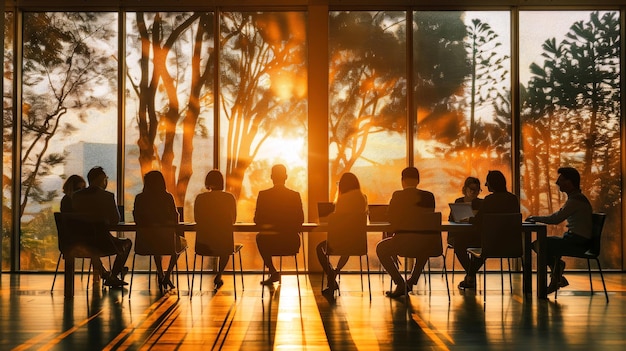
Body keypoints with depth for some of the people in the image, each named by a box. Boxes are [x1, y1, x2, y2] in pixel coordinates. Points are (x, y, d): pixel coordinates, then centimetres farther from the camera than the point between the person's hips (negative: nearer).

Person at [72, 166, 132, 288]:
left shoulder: (76, 196, 2)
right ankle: (113, 276, 24)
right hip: (101, 242, -5)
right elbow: (115, 220, -4)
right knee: (126, 243, 23)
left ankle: (104, 274, 43)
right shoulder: (107, 196, -11)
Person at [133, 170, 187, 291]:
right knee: (181, 243, 31)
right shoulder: (168, 197, -7)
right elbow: (175, 219, -5)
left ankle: (161, 275, 36)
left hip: (145, 242, 3)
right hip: (166, 240, -3)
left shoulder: (139, 198, -2)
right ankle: (167, 276, 22)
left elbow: (137, 219, 6)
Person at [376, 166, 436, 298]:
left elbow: (390, 218, 4)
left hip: (404, 241, -4)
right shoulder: (429, 196, 4)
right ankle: (412, 281, 42)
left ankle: (400, 284, 13)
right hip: (427, 244, 4)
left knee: (381, 248, 24)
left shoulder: (398, 195, -4)